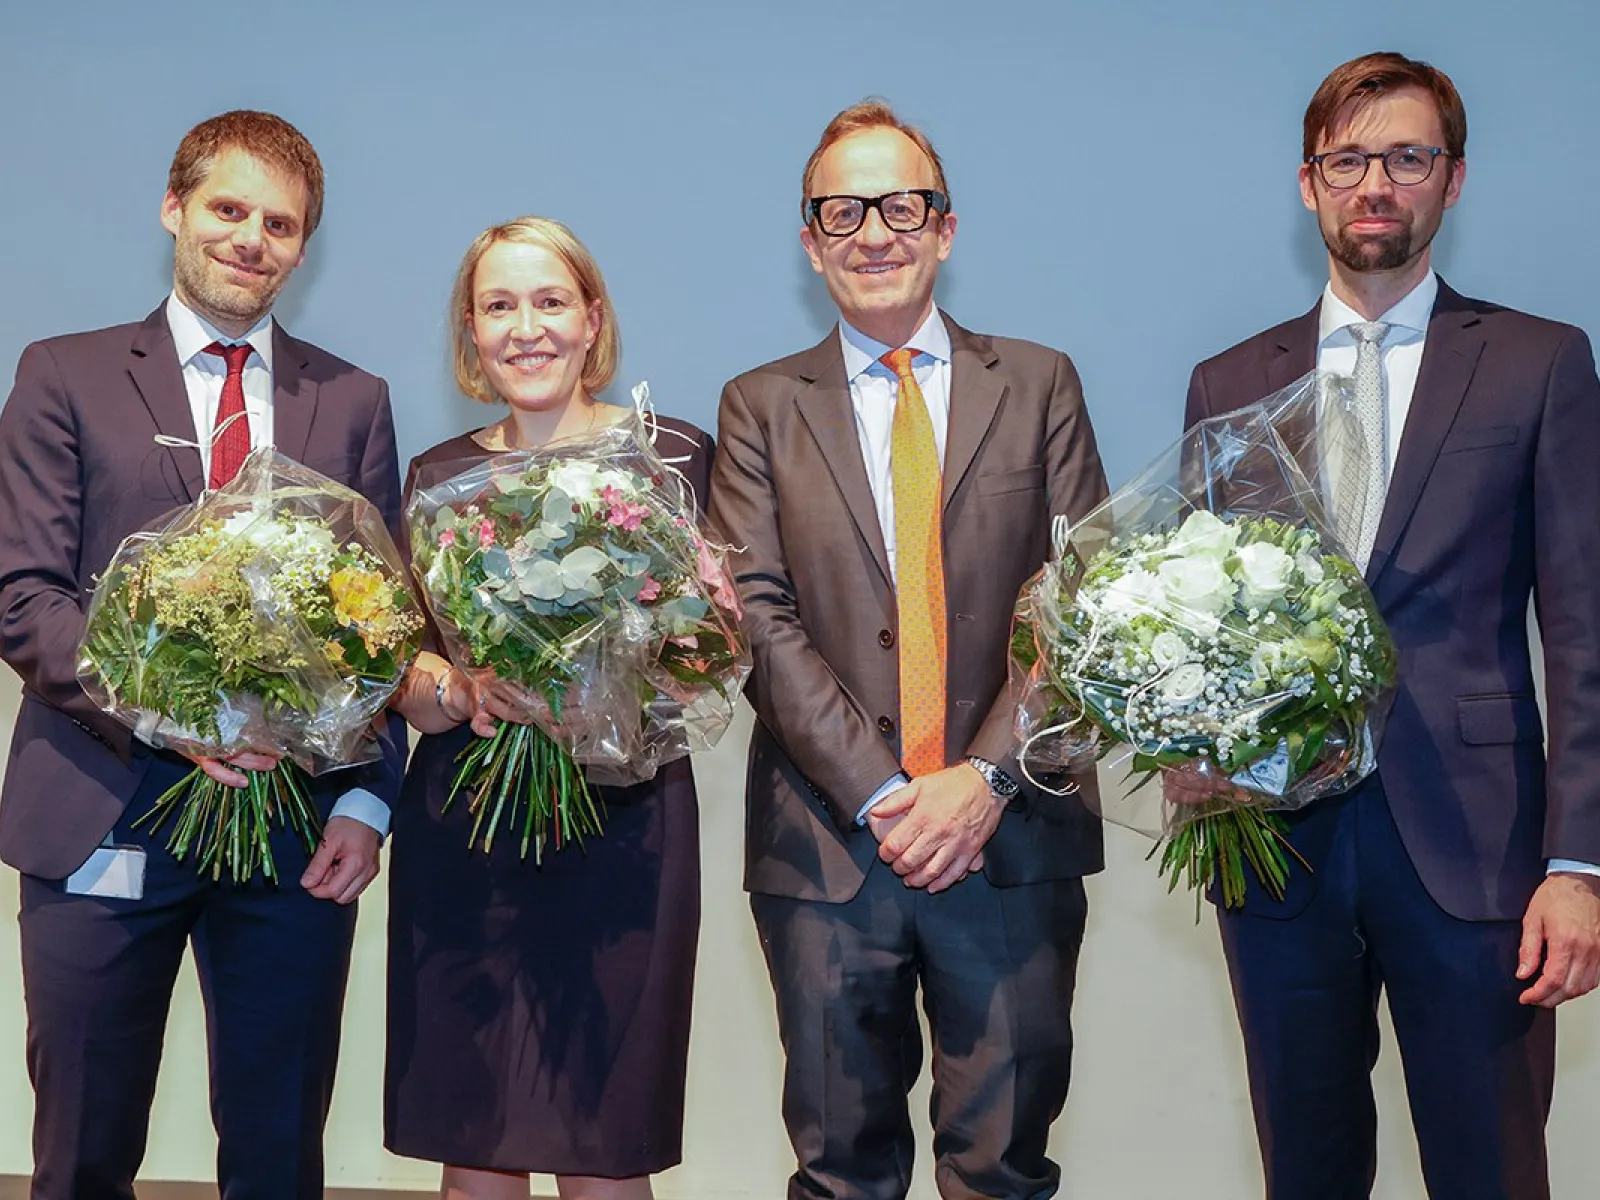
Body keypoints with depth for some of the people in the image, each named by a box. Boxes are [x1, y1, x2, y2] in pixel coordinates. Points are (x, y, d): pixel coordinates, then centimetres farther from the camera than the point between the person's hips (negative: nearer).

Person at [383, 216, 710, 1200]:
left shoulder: (672, 455, 2)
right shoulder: (438, 475, 10)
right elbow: (409, 687, 7)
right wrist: (463, 692, -15)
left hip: (623, 831, -2)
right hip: (460, 833, 3)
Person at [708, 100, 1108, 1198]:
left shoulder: (1039, 386, 9)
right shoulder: (762, 407, 8)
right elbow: (760, 617, -2)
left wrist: (987, 776, -11)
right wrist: (878, 794, -12)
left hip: (1012, 832, 0)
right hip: (826, 844, 0)